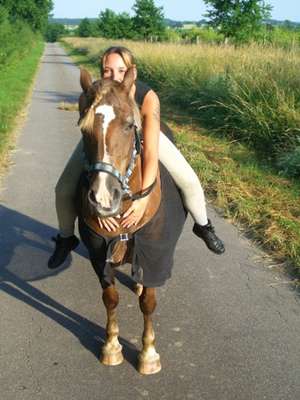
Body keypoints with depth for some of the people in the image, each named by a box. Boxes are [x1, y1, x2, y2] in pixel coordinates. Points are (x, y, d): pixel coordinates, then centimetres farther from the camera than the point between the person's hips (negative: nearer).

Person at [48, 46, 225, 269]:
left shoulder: (148, 97, -38)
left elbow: (151, 154, -41)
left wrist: (143, 199, -50)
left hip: (141, 132, 0)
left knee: (189, 181, -8)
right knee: (64, 189, -8)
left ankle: (203, 226, 22)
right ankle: (66, 239, 20)